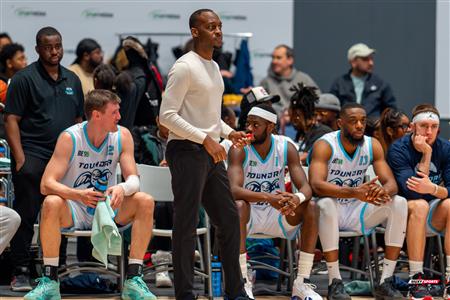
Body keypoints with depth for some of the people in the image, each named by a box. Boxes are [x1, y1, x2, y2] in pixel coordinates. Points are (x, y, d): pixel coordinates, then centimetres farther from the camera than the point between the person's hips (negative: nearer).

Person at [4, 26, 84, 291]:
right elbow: (11, 120, -7)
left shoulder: (72, 80, 15)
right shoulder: (25, 78, -3)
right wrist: (20, 157, -14)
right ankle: (21, 272, -3)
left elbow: (78, 120, 20)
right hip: (32, 157, -5)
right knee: (26, 216, -6)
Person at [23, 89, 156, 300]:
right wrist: (77, 195, -40)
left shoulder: (122, 136, -5)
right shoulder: (69, 138, -15)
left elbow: (134, 179, -9)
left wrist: (122, 188, -35)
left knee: (145, 202, -23)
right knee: (51, 203, -35)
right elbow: (46, 184, -21)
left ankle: (133, 280, -23)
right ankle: (49, 281, -27)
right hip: (74, 212, -3)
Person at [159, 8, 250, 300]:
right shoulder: (185, 67, -12)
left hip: (211, 153, 9)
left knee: (229, 218, 11)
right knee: (187, 224, -5)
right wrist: (205, 139, -22)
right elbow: (167, 115, -18)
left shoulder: (214, 67, 16)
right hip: (187, 152, -9)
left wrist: (228, 132, 9)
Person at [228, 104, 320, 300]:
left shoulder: (286, 148, -7)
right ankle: (243, 282, -30)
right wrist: (268, 198, -47)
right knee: (238, 206, -36)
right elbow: (234, 190, -31)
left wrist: (296, 199, -40)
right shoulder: (239, 149, -16)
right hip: (250, 213, -3)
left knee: (311, 207, -22)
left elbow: (305, 187, -14)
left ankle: (302, 283, -20)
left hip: (277, 213, 3)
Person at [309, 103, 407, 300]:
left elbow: (391, 184, -9)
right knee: (326, 204, -39)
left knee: (399, 203, -17)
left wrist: (383, 191, -36)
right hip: (332, 210, -5)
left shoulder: (372, 145, -3)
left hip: (356, 210, 5)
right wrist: (354, 192, -46)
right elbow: (316, 184, -32)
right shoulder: (324, 146, -17)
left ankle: (386, 282, -19)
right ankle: (335, 283, -33)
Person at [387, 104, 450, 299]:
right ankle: (416, 280, -35)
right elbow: (412, 192, -24)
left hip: (433, 217, 3)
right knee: (419, 205, -35)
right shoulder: (399, 150, -13)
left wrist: (434, 189, -35)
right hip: (403, 214, -3)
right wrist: (426, 154, -24)